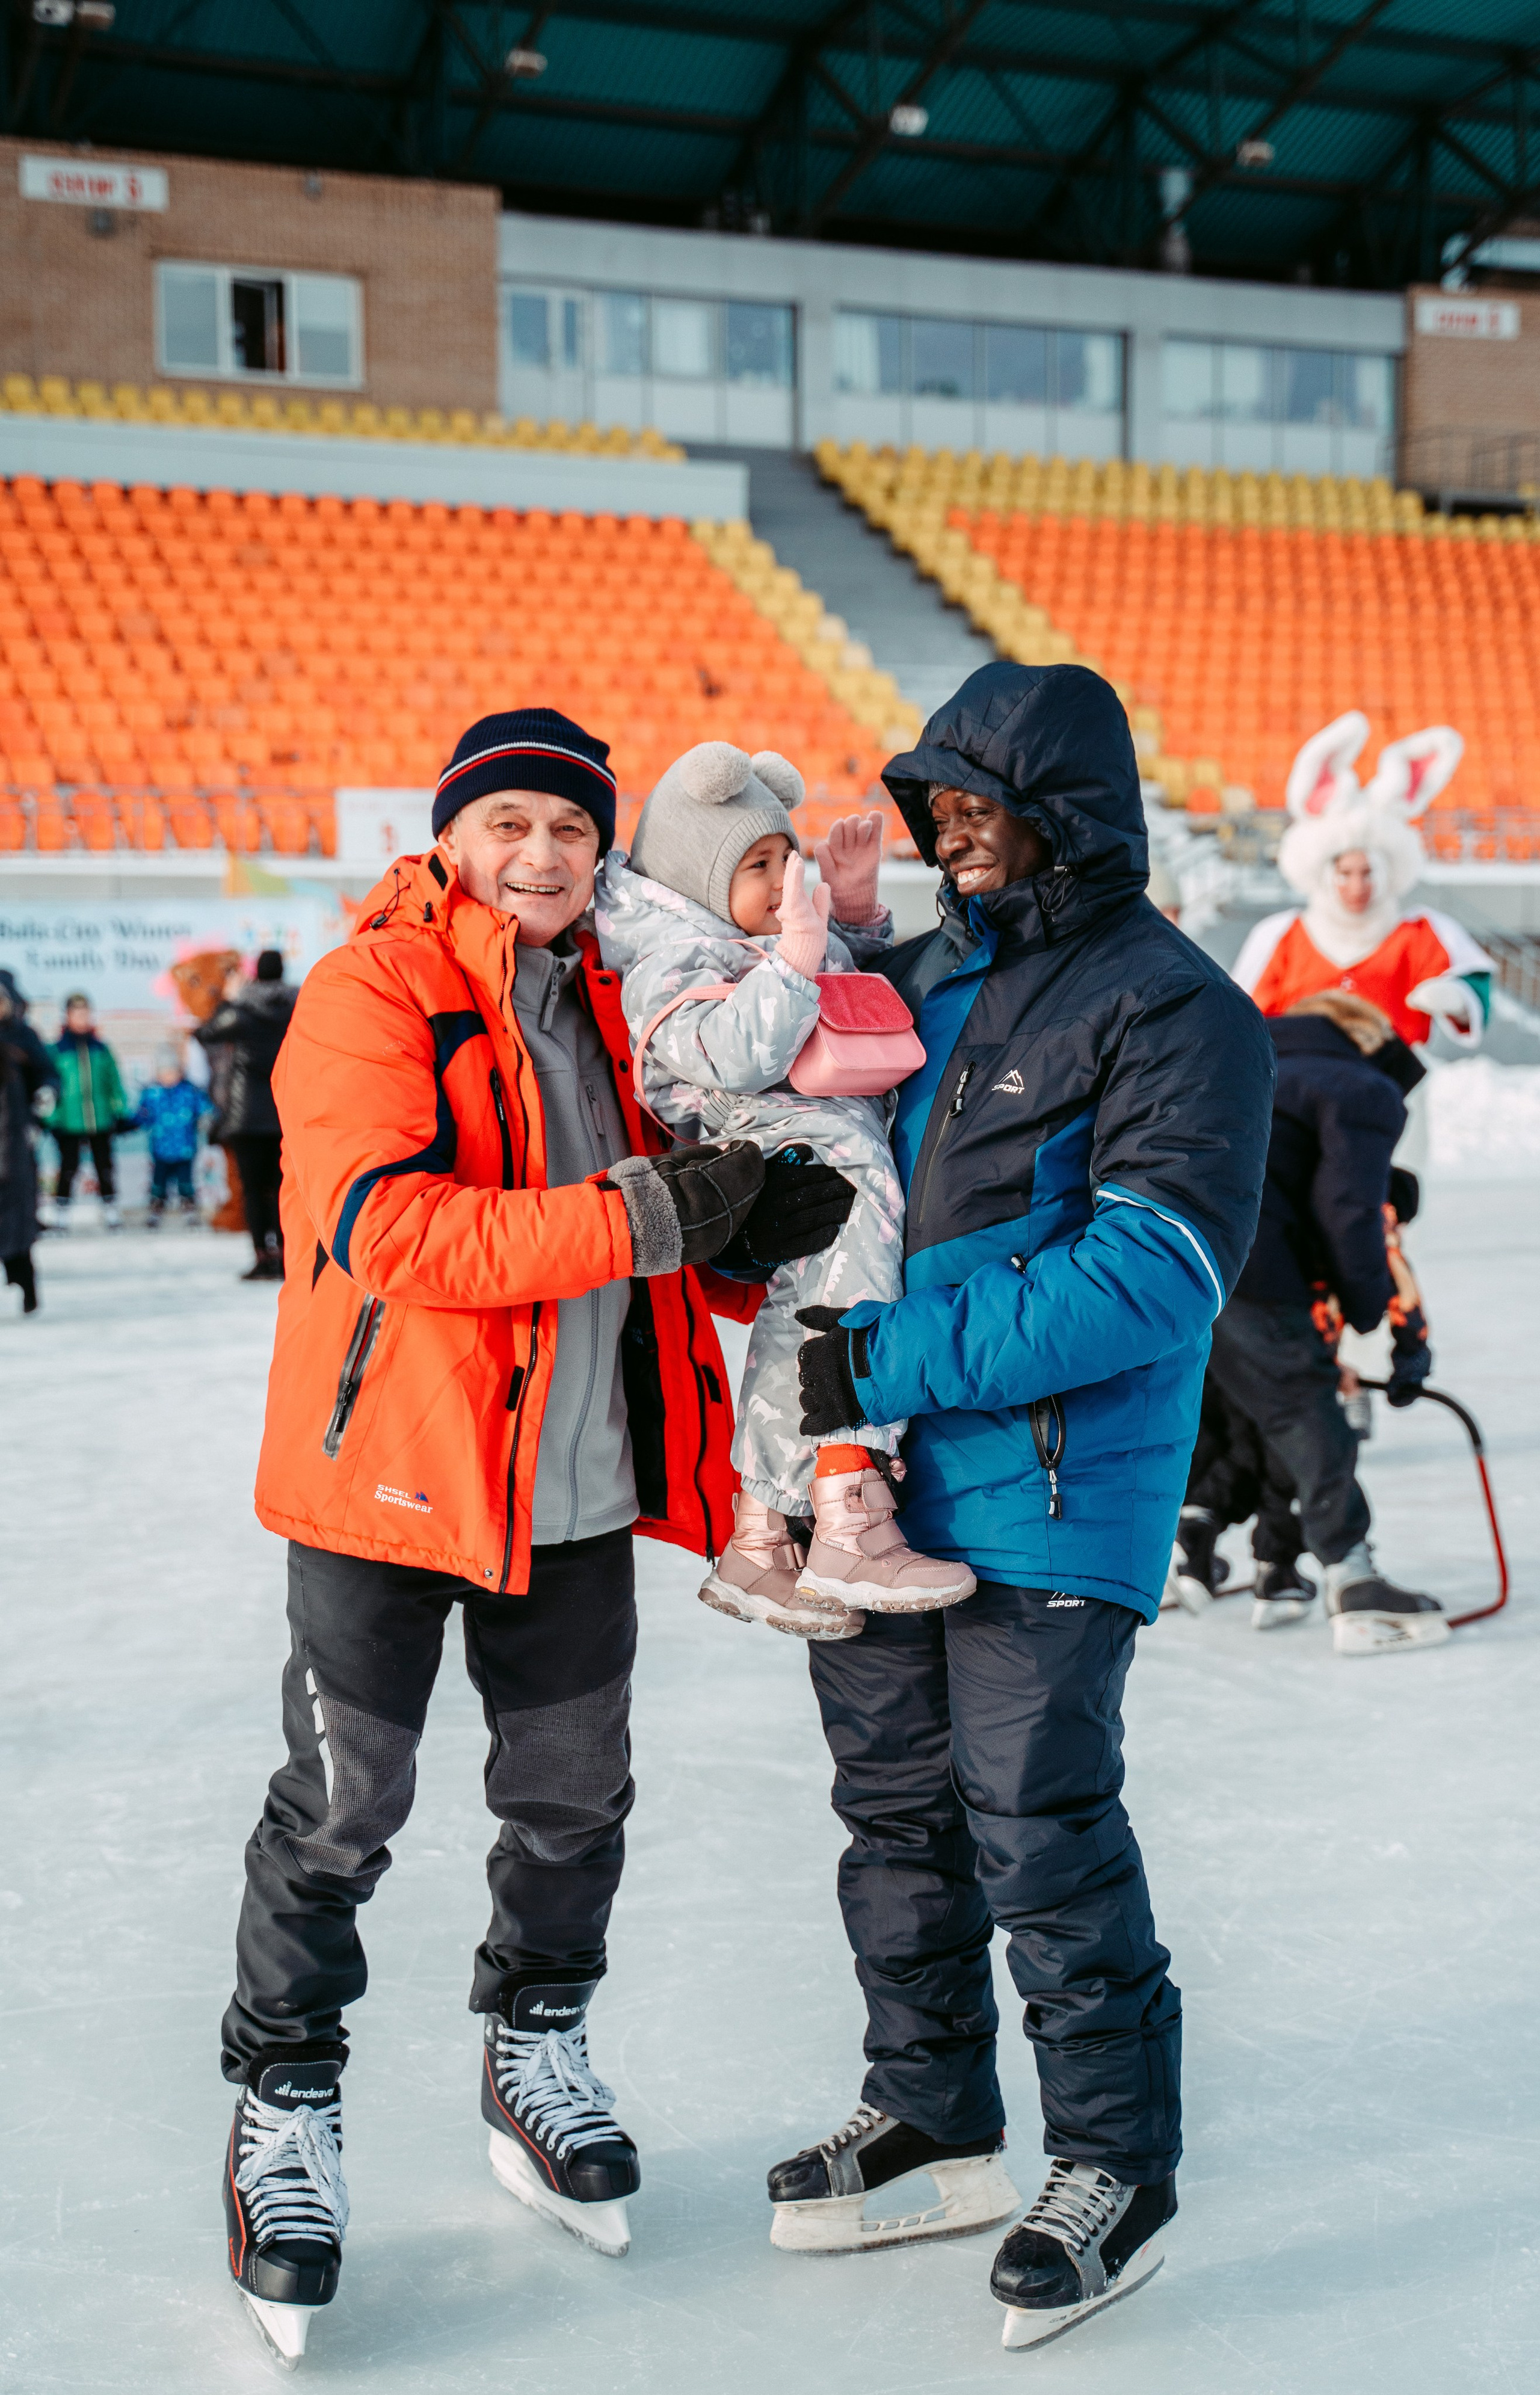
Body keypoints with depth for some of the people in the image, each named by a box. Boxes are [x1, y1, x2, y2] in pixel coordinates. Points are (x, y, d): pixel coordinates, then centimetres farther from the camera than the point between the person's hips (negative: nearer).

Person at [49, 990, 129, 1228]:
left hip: (101, 1119, 3)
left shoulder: (100, 1047, 8)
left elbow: (114, 1080, 13)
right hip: (69, 1123, -3)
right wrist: (51, 1116, -5)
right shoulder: (58, 1048, -2)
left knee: (105, 1166, 9)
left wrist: (120, 1112, 11)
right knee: (68, 1168, -2)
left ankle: (111, 1212, 19)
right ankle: (61, 1217, 7)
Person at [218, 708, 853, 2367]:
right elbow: (388, 1227, -26)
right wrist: (640, 1217, -29)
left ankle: (535, 2057, 38)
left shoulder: (611, 1005, 10)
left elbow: (674, 1249, 16)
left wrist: (753, 1228, -7)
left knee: (575, 1797, 15)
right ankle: (283, 2110, 22)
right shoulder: (368, 997, -12)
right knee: (340, 1811, 3)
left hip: (580, 1487, 6)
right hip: (390, 1476, -6)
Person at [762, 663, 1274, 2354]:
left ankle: (1116, 2168, 16)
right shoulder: (917, 978, 13)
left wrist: (895, 1360, -23)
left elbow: (1151, 1273, -21)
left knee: (1040, 1833, -3)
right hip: (879, 1486, 7)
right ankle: (933, 2121, 32)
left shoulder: (1170, 1008, -10)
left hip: (1049, 1498, -7)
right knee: (896, 1809, 15)